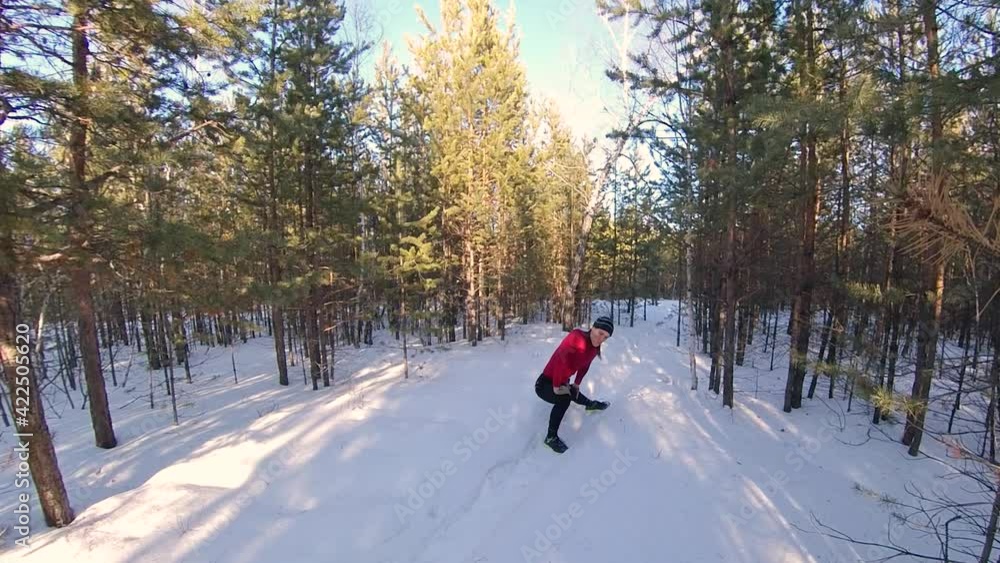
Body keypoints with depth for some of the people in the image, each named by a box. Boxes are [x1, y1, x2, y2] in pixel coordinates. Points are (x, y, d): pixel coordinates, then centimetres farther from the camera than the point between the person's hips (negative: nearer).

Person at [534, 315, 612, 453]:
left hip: (562, 382, 9)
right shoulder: (577, 337, -32)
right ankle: (551, 437, -17)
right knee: (564, 398, -33)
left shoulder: (594, 347, -3)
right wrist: (556, 387, -30)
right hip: (545, 383, -9)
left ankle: (591, 404, 66)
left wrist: (576, 384, 17)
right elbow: (560, 359, -39)